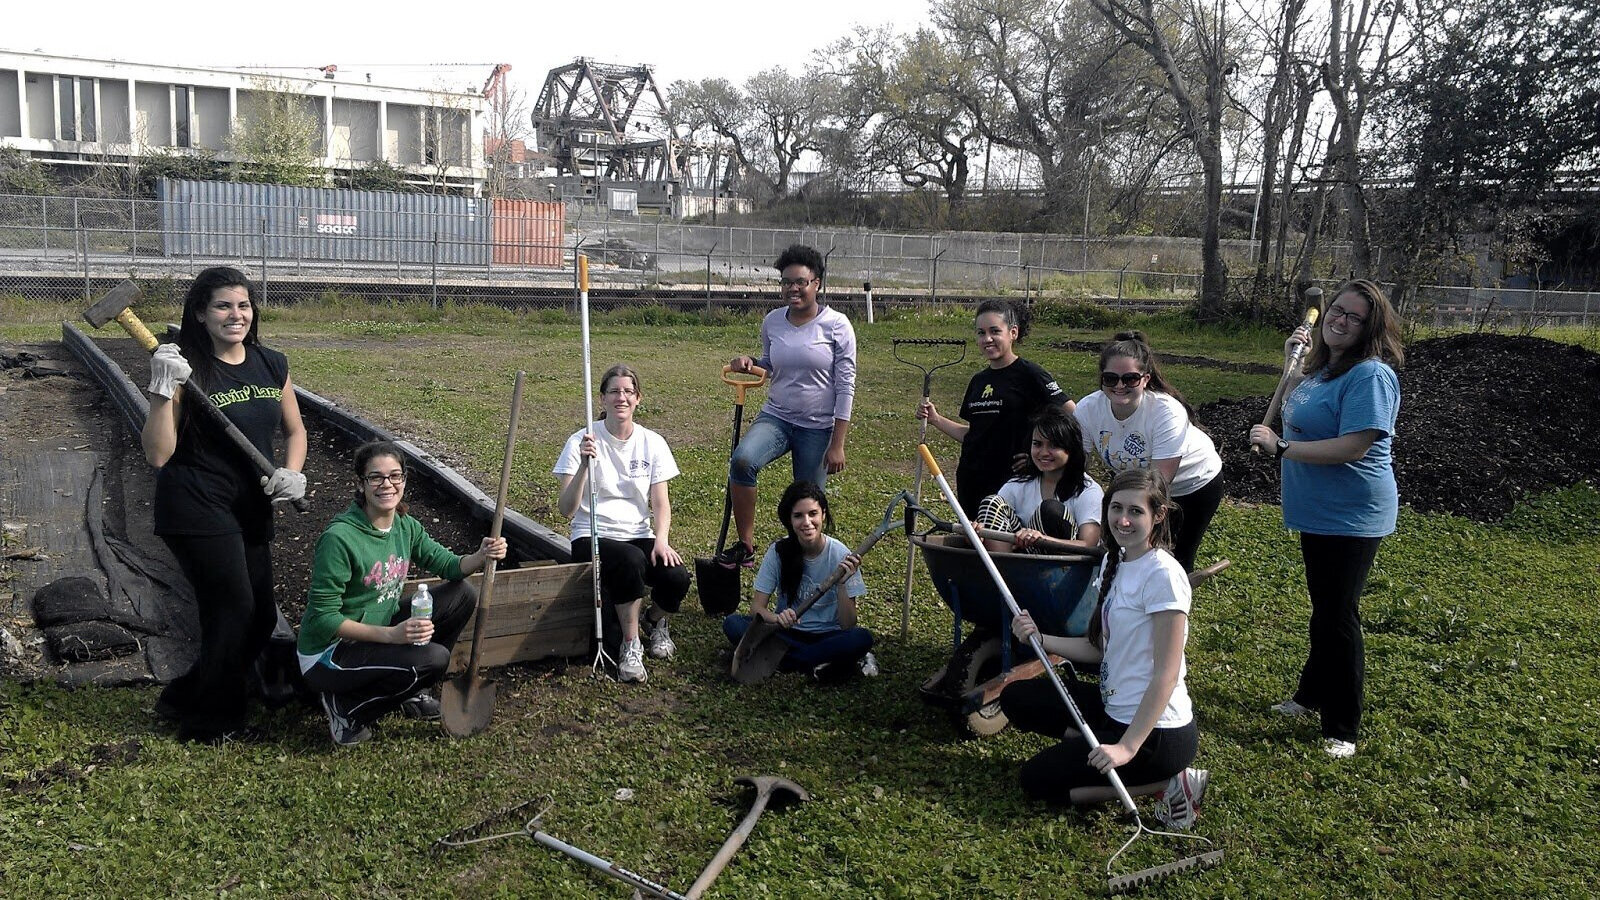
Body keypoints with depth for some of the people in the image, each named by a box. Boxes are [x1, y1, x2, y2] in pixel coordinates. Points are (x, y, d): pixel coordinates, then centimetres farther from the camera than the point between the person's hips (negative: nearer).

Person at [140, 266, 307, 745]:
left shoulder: (272, 365, 3)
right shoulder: (188, 370, -13)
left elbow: (295, 429, 15)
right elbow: (158, 455, -17)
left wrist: (292, 472, -5)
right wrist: (164, 390, -28)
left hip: (251, 509, 7)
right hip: (197, 510, -7)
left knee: (260, 618, 11)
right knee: (235, 612, -4)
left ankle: (185, 699, 32)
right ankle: (215, 723, 18)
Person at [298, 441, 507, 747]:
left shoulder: (406, 527, -1)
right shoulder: (339, 538, -24)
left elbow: (448, 565, 5)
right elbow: (322, 619, -24)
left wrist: (481, 557, -18)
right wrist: (391, 634, -32)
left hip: (380, 633, 8)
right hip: (328, 655, -8)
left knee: (463, 595, -2)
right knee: (434, 657, -28)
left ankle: (409, 691, 12)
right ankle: (347, 707, -5)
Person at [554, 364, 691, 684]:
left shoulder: (652, 443, 5)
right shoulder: (582, 442, -6)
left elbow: (660, 503, 3)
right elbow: (567, 510, -14)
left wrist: (661, 540, -17)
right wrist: (584, 464, -28)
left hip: (639, 536, 3)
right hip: (593, 537, -3)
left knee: (677, 578, -26)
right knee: (631, 560, -37)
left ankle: (655, 621, 11)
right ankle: (631, 645, -14)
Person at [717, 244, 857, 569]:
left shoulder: (836, 325, -9)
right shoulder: (773, 321, 2)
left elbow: (846, 386, -9)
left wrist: (837, 444, -12)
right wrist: (751, 362, -5)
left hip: (818, 427, -2)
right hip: (776, 417, 2)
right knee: (742, 460, -27)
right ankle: (745, 546, -15)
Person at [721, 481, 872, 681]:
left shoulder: (840, 555, -13)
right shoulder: (779, 551, -8)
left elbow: (848, 626, -14)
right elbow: (757, 606, -9)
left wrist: (842, 584, -31)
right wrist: (776, 618, -31)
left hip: (827, 636, -2)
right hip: (787, 632, 3)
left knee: (862, 638, -32)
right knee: (733, 624, -23)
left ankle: (784, 658, -22)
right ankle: (819, 663, -22)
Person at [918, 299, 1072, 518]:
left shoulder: (1028, 374, -8)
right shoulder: (979, 380, 12)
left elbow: (1072, 416, -12)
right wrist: (936, 420, 9)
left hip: (1009, 481, -7)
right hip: (970, 481, 7)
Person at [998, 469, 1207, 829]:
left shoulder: (1163, 574, -21)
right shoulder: (1115, 562, 6)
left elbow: (1166, 674, -22)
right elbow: (1100, 649, 9)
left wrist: (1128, 747, -25)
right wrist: (1040, 639, -5)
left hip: (1158, 731, -9)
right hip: (1116, 709, 9)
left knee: (1037, 780, -3)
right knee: (1016, 699, 10)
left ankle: (1170, 782, -2)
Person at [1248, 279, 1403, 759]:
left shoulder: (1371, 374, -21)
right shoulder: (1324, 367, 8)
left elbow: (1353, 447, -29)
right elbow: (1290, 412, 26)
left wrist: (1280, 447, -24)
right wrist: (1293, 363, 14)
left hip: (1352, 517, -9)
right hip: (1318, 510, 9)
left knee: (1339, 617, -1)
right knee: (1323, 609, 22)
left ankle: (1343, 728, 12)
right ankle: (1313, 694, 39)